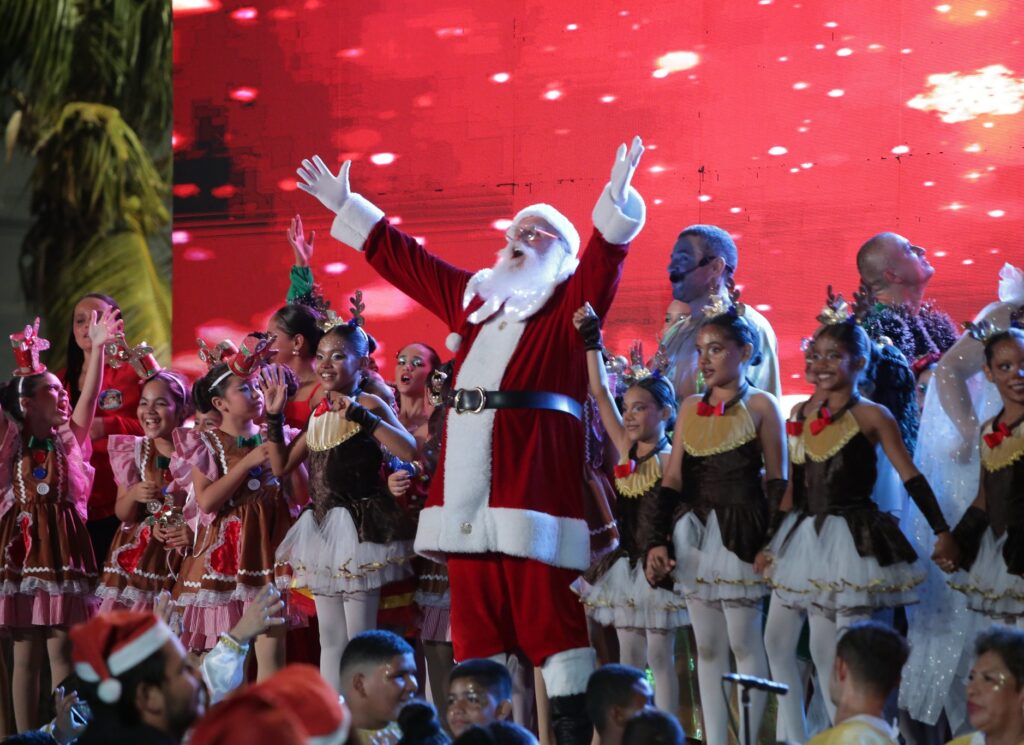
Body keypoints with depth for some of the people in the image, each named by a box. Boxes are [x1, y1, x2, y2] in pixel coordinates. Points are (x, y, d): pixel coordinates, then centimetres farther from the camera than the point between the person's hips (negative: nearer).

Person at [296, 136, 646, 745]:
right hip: (468, 483, 6)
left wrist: (617, 203, -28)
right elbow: (402, 257, 30)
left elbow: (605, 257, -11)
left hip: (536, 474, -6)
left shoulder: (570, 305, 6)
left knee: (548, 612, -9)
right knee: (474, 616, 5)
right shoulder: (471, 296, 22)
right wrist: (343, 205, 35)